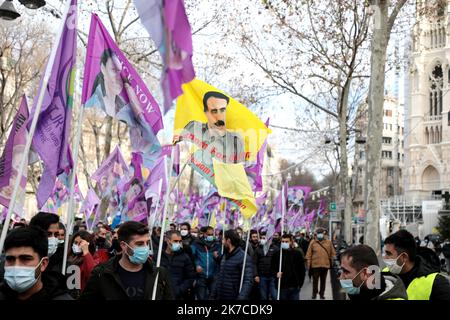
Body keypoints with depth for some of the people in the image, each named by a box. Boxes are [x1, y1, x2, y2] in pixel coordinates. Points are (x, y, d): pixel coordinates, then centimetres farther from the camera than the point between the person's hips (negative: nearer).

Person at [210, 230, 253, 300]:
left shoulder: (244, 258, -14)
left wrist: (241, 298, -34)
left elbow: (248, 281, -22)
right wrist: (213, 295, 12)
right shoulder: (225, 256, 11)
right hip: (219, 297, 7)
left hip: (234, 297, -7)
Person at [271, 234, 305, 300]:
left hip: (294, 287, -1)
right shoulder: (276, 254, 2)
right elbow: (272, 268, 9)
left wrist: (300, 283, -1)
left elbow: (302, 270, 4)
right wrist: (276, 273, -12)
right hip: (282, 286, 1)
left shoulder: (297, 254, -1)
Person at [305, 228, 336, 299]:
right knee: (315, 280, 4)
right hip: (315, 265, -2)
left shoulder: (328, 242, 3)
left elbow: (333, 253, 10)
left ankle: (322, 293, 21)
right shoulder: (313, 242, -2)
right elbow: (309, 254, 0)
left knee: (323, 280, 11)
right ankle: (314, 293, 15)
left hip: (325, 264, 2)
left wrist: (332, 262, 7)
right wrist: (309, 264, -2)